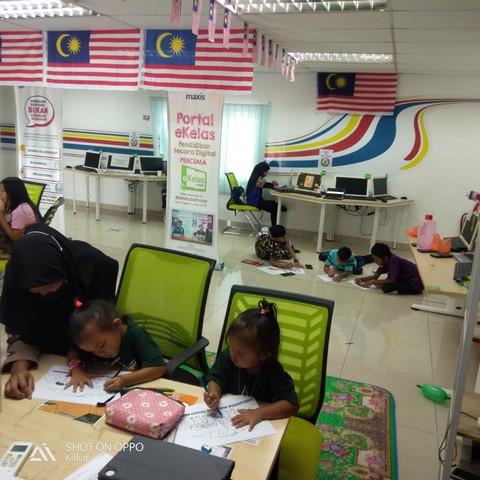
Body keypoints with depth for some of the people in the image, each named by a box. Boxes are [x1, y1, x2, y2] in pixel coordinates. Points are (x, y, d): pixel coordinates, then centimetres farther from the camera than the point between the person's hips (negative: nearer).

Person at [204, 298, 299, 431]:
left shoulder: (274, 372, -20)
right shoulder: (227, 356, -9)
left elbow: (291, 404, -23)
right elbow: (215, 379, 1)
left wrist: (259, 413, -33)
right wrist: (214, 394, -21)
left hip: (261, 425, -3)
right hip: (227, 418, 3)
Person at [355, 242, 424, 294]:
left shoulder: (393, 260, -23)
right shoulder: (386, 260, 1)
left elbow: (393, 280, -21)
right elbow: (375, 276, 7)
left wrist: (373, 282, -18)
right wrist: (361, 279, -8)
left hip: (416, 283, -10)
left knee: (386, 288, -25)